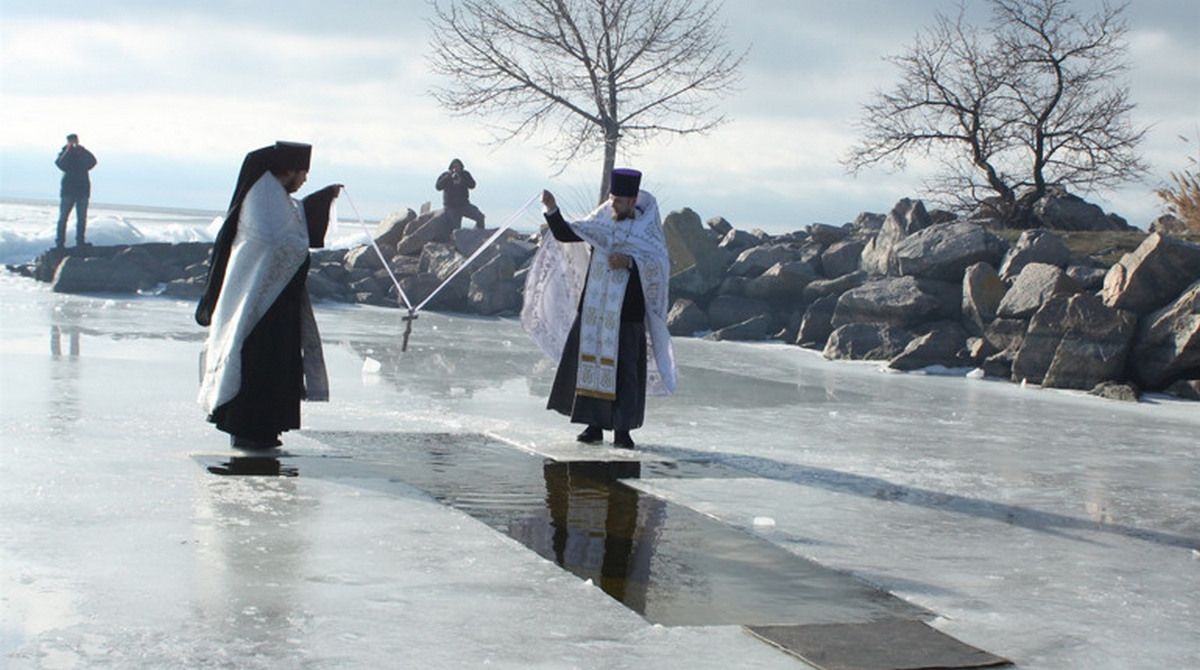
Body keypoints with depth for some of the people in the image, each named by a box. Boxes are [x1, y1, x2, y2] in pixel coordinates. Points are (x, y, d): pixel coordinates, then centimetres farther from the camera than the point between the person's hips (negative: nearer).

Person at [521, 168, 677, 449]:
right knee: (589, 362, 4)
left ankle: (622, 428, 3)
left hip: (626, 312, -4)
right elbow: (564, 235, 6)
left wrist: (630, 262, -23)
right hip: (593, 309, 4)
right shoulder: (601, 223, 9)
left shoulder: (647, 229, -1)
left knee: (624, 368, -4)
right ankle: (594, 424, 12)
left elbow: (660, 265, -9)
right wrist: (552, 210, -8)